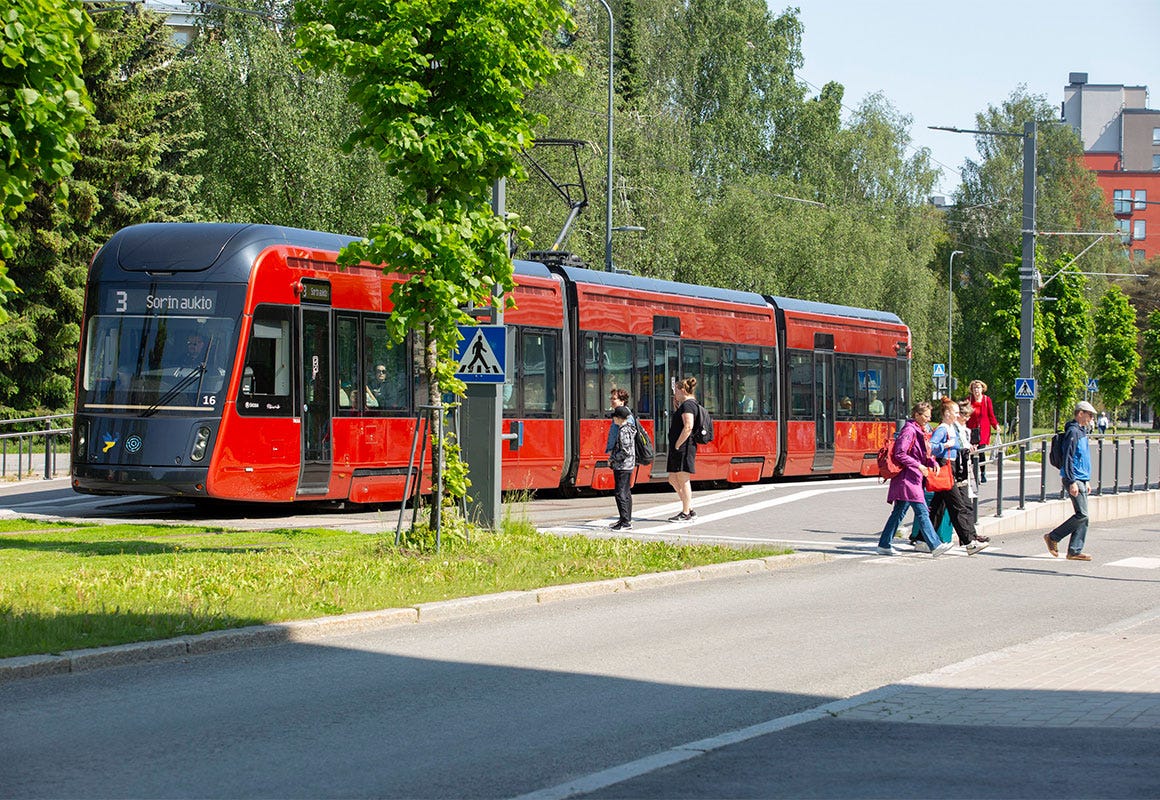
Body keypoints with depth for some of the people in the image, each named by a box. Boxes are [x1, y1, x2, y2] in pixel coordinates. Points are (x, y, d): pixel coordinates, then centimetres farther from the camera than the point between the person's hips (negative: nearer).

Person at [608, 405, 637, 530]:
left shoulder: (623, 431, -18)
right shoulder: (629, 428, 12)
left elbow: (626, 451, -23)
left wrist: (612, 459, -13)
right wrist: (613, 457, 18)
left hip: (622, 466, -10)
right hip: (628, 465, 10)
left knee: (621, 493, -10)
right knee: (626, 493, 16)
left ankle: (625, 522, -12)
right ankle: (626, 519, 24)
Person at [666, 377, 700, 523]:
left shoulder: (687, 404, -13)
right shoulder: (688, 404, 19)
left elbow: (688, 427, -23)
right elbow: (678, 422, 26)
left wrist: (677, 445, -20)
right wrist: (675, 406, 17)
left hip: (683, 447, -11)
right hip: (680, 449, 11)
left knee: (683, 480, -5)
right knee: (673, 479, 15)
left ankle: (686, 513, -1)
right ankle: (689, 509, 17)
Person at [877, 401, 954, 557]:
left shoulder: (919, 431, 17)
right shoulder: (909, 430, -13)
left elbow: (923, 454, 24)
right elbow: (900, 454, -18)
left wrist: (932, 462, 5)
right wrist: (919, 465, -20)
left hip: (914, 478, 10)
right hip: (907, 478, -10)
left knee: (899, 512, 11)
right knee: (922, 512, -11)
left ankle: (884, 545, 15)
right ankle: (935, 545, -14)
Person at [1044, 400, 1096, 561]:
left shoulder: (1081, 431, 18)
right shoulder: (1073, 432, -13)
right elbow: (1068, 459, -18)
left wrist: (1086, 481, 25)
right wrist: (1072, 482, -22)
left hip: (1081, 480, 10)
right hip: (1074, 480, -10)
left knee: (1083, 517, 6)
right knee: (1082, 515, -12)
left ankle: (1075, 550, 7)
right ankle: (1053, 537, -2)